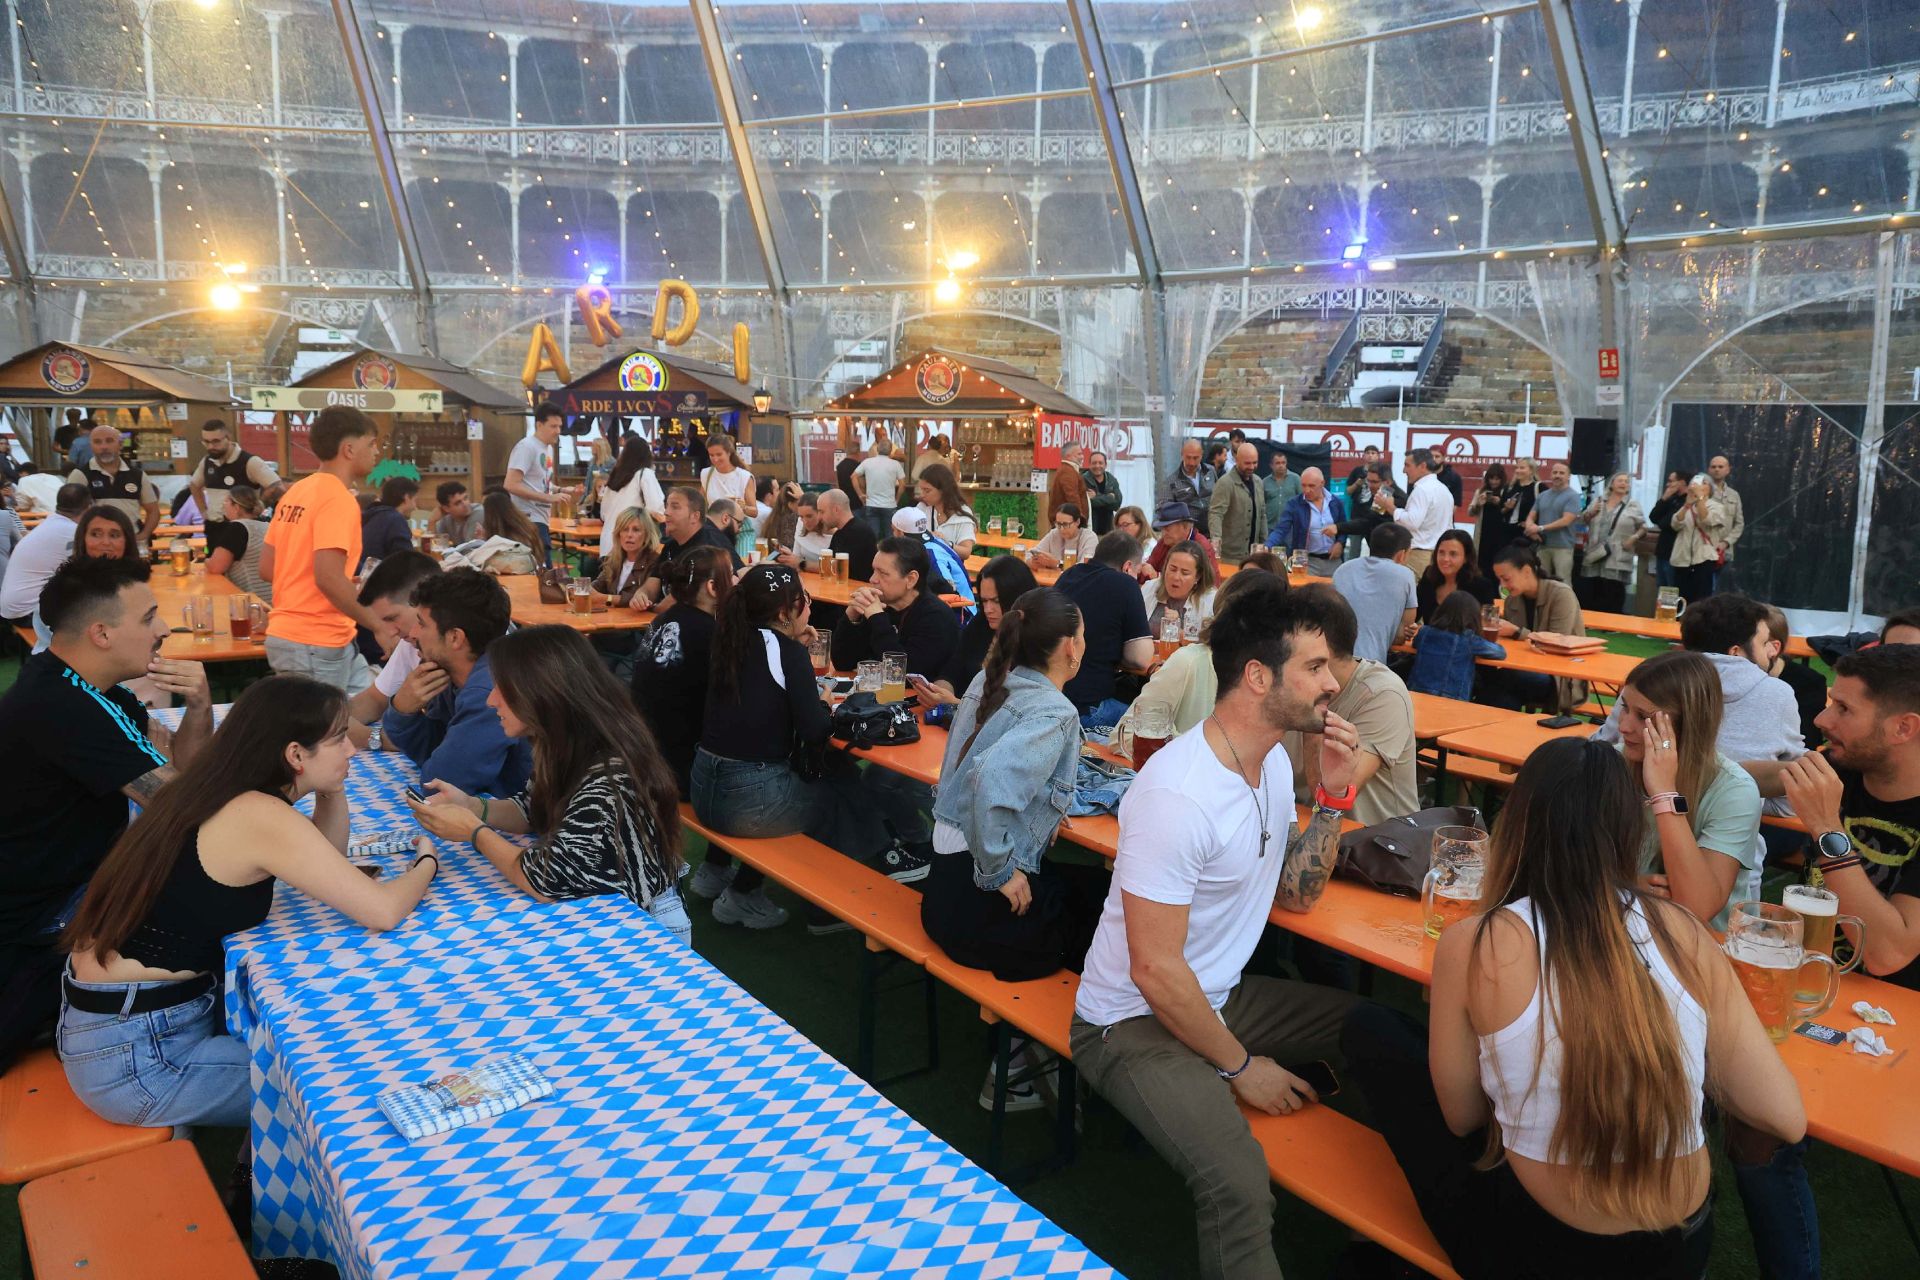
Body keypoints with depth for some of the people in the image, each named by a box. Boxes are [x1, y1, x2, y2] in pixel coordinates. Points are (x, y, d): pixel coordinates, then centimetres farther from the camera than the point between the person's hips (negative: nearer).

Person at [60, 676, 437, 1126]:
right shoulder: (260, 815, -24)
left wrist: (332, 790, 0)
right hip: (131, 1052, -9)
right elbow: (382, 911, -24)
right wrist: (427, 863, -4)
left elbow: (326, 860, 16)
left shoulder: (220, 790, 4)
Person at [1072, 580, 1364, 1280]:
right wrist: (1240, 1066, -12)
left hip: (1222, 995, 9)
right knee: (1241, 1186, -32)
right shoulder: (1177, 796, -28)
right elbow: (1156, 971, -24)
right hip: (1136, 1021, -9)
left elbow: (1298, 893, 10)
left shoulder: (1274, 761, 2)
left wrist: (1333, 794, -3)